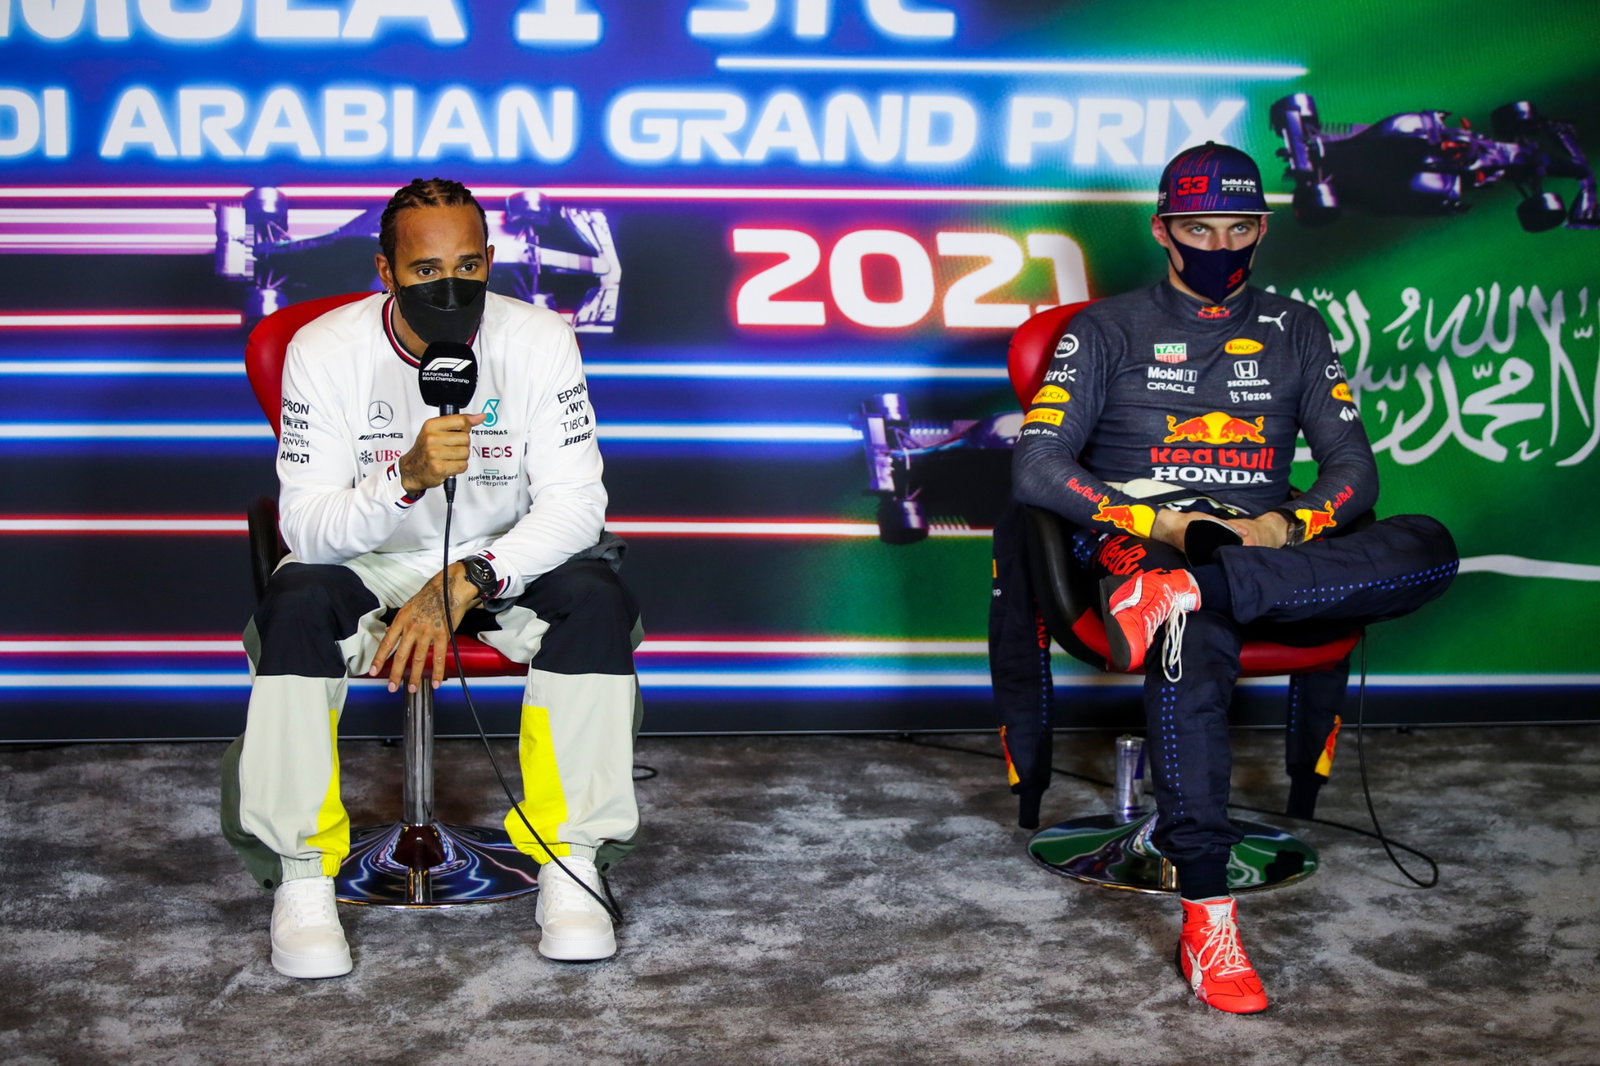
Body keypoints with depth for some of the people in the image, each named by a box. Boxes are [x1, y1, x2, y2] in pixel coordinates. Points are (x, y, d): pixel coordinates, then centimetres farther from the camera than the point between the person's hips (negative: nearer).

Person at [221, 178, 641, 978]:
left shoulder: (538, 341, -15)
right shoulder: (324, 350, -16)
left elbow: (574, 501, -17)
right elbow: (305, 525, -19)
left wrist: (462, 584, -31)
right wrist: (406, 477, -39)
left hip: (510, 557, 1)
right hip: (366, 559, 0)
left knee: (596, 603, -29)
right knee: (294, 609, -32)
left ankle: (571, 860, -18)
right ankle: (301, 875, -21)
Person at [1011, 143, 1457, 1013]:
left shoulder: (1294, 331, 21)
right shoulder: (1109, 329, 12)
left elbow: (1353, 467, 14)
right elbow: (1037, 465, 2)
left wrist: (1291, 526, -9)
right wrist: (1157, 523, -11)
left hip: (1270, 554, 3)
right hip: (1142, 548, -3)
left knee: (1427, 550, -27)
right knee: (1193, 650, -40)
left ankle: (1182, 594, -41)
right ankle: (1207, 922, -44)